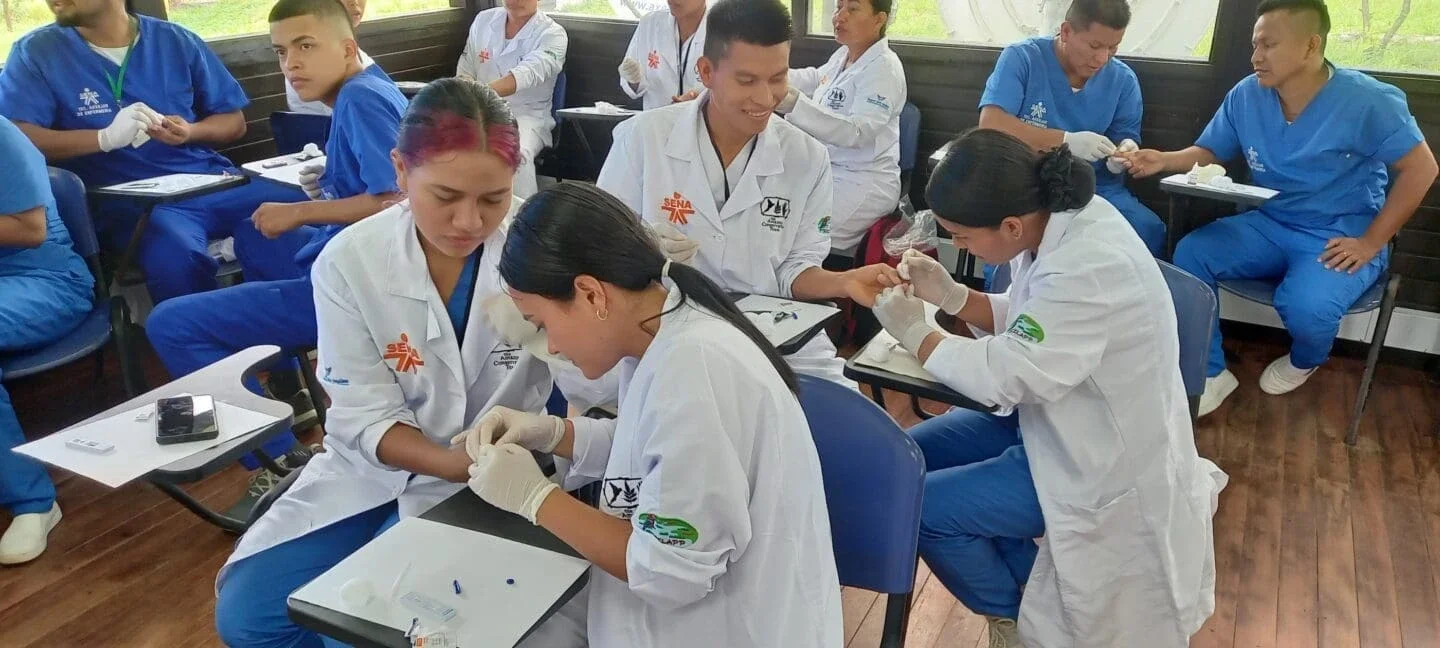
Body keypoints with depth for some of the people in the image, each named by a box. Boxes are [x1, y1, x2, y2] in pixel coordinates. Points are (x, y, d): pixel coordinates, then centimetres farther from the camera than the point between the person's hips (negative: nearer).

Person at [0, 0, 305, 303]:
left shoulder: (177, 41, 12)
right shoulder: (36, 51, 7)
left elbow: (234, 121, 16)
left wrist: (190, 132, -6)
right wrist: (106, 137, -19)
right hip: (128, 198, -3)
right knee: (176, 254, -37)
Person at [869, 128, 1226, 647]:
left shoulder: (1090, 268, -34)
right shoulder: (1057, 220, -6)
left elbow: (1006, 375, -26)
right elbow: (1019, 322, 8)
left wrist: (914, 332, -13)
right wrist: (950, 296, -8)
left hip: (1100, 458, -9)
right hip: (1057, 418, 9)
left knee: (917, 505, -12)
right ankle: (1029, 580, 18)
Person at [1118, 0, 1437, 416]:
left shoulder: (1367, 101, -15)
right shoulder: (1246, 96, -4)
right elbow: (1209, 152, 8)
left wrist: (1370, 243, -13)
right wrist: (1163, 160, -14)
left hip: (1340, 237, -4)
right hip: (1268, 226, 5)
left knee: (1305, 306, -33)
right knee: (1190, 253, -19)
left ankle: (1304, 362, 9)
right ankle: (1211, 373, -6)